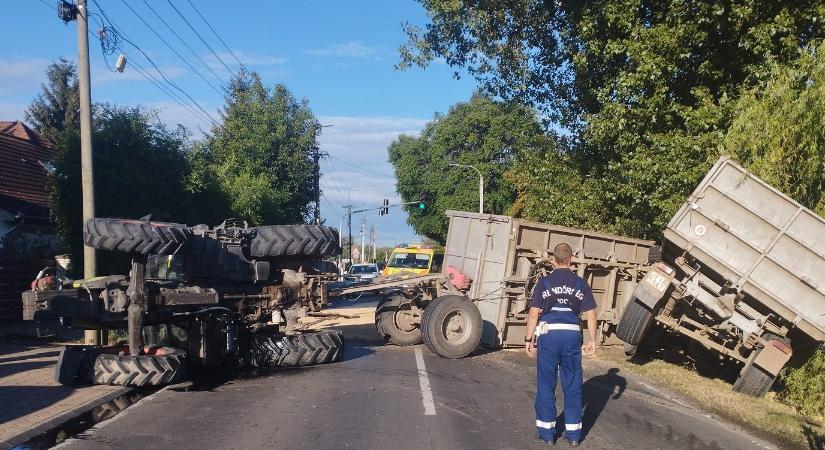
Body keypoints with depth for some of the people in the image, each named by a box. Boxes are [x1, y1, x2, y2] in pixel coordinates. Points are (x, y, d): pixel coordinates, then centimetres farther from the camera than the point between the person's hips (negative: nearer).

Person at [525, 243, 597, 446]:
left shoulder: (544, 282, -1)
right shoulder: (581, 284, 4)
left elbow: (534, 314, -4)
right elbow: (591, 315, 4)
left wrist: (529, 339, 3)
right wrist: (592, 340, 13)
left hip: (548, 335, -2)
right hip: (572, 336, 2)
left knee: (546, 385, 8)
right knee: (573, 386, 11)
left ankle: (547, 432, 14)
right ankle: (573, 433, 18)